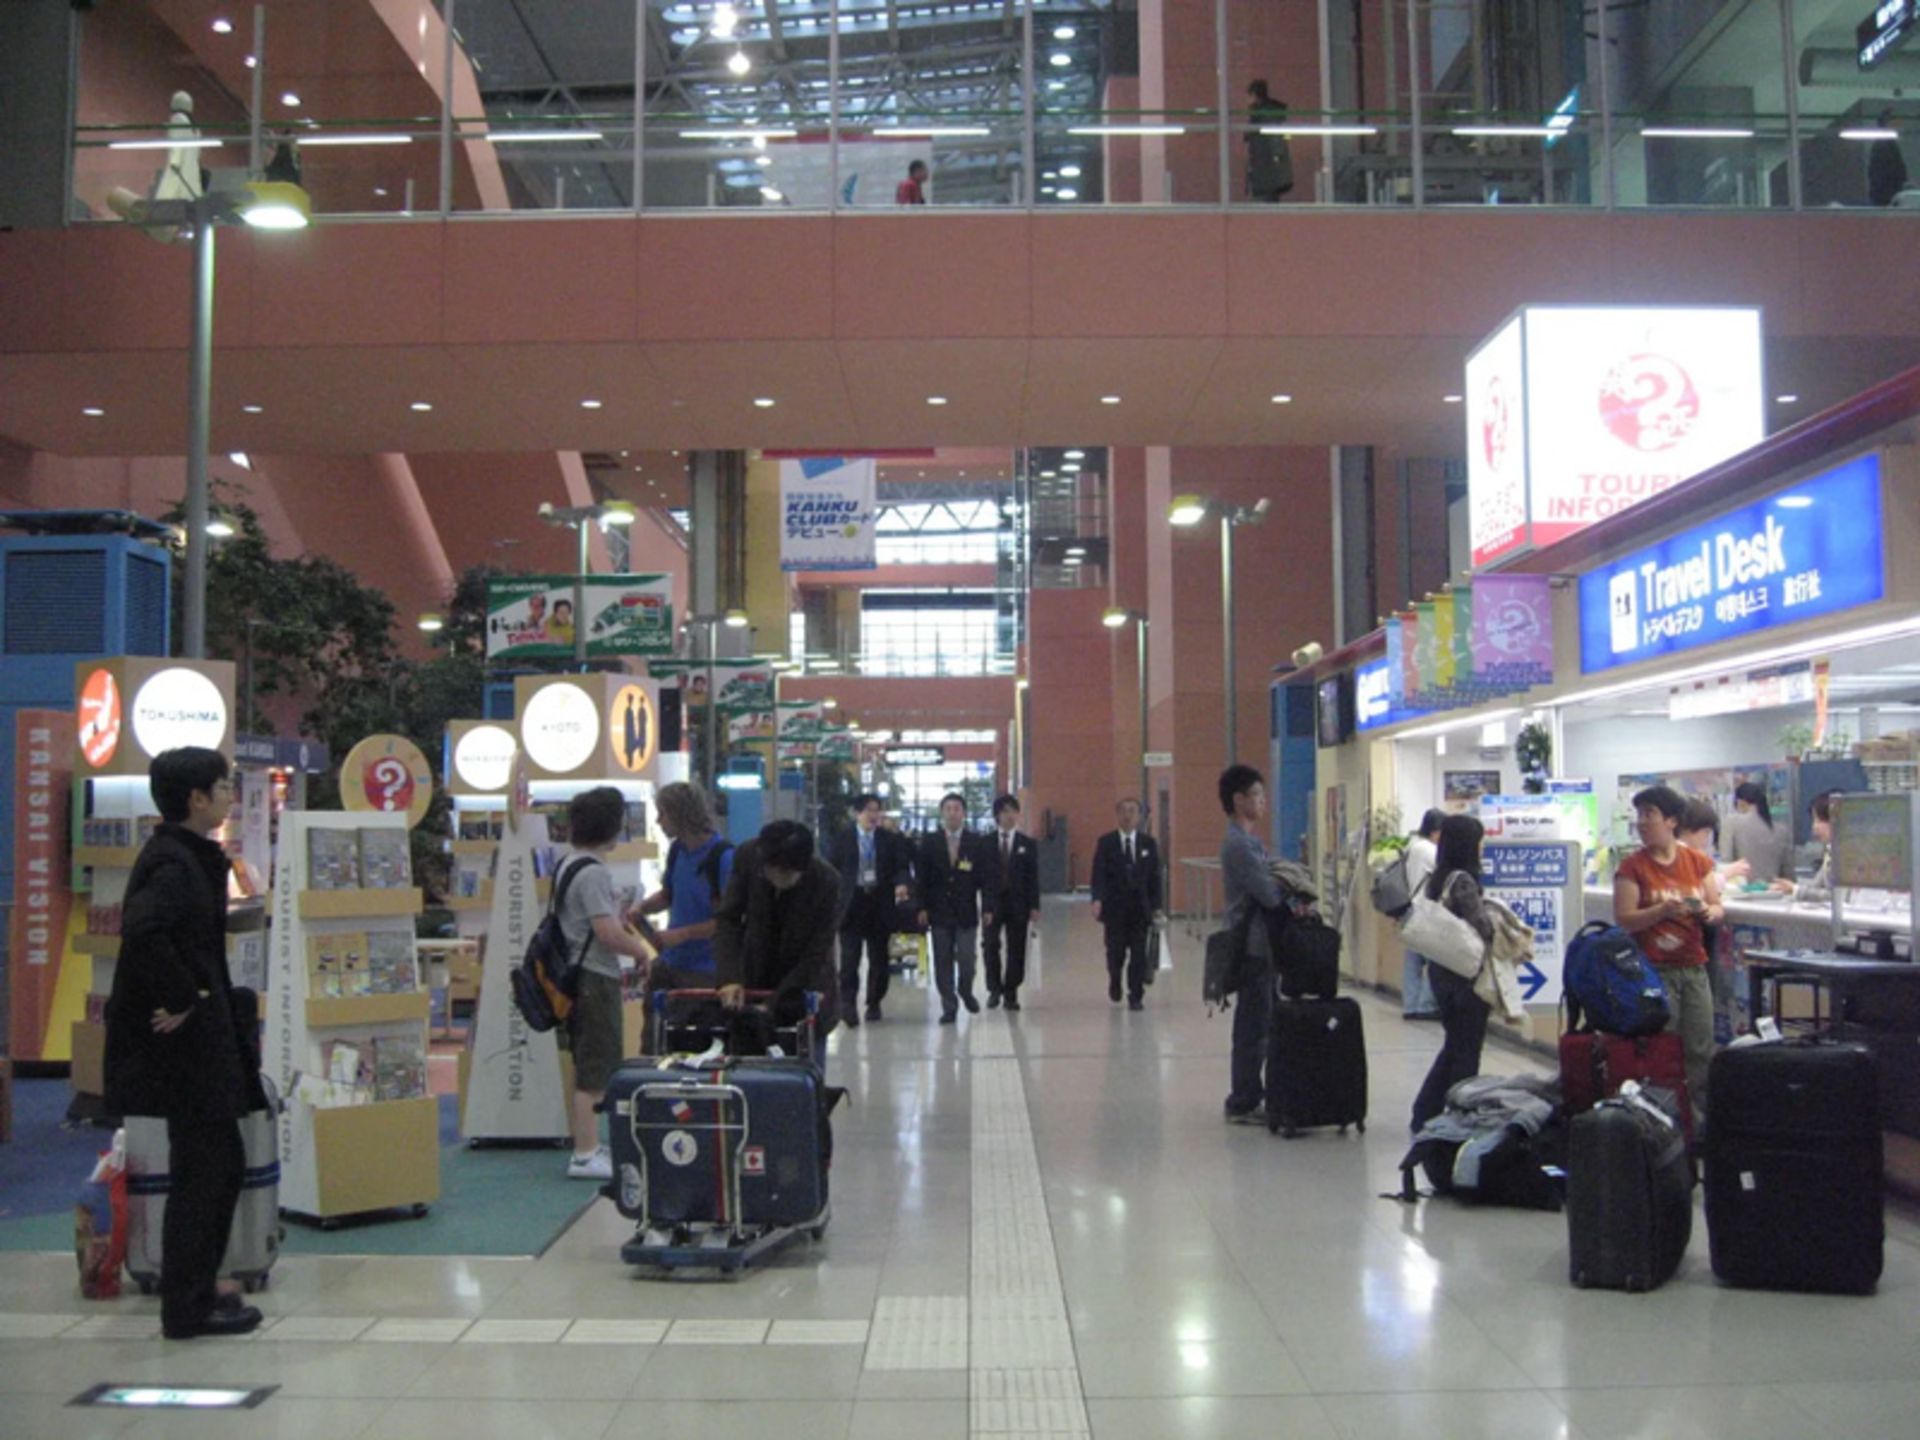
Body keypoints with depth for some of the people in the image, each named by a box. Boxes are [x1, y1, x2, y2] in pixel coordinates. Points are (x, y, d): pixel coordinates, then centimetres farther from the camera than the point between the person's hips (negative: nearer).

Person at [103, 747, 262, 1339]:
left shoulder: (189, 857, 13)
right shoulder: (174, 863, -18)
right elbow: (143, 932, -34)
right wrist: (181, 997, -24)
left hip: (201, 1042, 10)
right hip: (186, 1042, -10)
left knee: (221, 1164, 17)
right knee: (202, 1170, 0)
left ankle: (196, 1293, 27)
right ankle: (187, 1309, 11)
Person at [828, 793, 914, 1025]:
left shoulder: (890, 838, 6)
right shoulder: (842, 839, 5)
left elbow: (902, 866, 1)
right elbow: (833, 871, 7)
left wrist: (902, 884, -20)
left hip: (880, 904, 2)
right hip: (851, 904, -1)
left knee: (879, 958, 8)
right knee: (849, 957, -8)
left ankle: (874, 1003, 20)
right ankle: (848, 1004, -7)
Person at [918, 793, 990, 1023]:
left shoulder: (977, 842, 2)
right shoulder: (929, 842, 3)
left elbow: (985, 876, 2)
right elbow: (922, 876, 1)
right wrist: (922, 907, -6)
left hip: (966, 911, -1)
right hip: (939, 911, 1)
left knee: (966, 960, -3)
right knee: (942, 961, 2)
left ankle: (966, 993, 25)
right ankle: (949, 1005, 12)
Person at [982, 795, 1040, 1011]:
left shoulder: (1028, 844, 7)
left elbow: (1033, 878, 4)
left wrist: (1034, 907, -3)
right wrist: (984, 906, -7)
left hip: (1018, 904, 1)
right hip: (992, 902, -1)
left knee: (1016, 950, 2)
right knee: (991, 945, -9)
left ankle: (1011, 993, 10)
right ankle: (994, 989, 6)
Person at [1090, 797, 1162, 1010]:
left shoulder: (1148, 843, 6)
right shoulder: (1106, 842, 1)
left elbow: (1155, 876, 6)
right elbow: (1099, 873, -7)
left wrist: (1156, 906, 2)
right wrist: (1097, 899, -21)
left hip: (1141, 907, 1)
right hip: (1115, 907, -1)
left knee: (1139, 955, -3)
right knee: (1116, 952, 6)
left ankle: (1136, 997, 5)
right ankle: (1115, 981, 35)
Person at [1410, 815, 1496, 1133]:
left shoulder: (1436, 879, 7)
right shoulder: (1463, 881, -19)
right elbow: (1482, 929, -22)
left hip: (1441, 970, 9)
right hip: (1466, 974, -9)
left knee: (1452, 1047, 20)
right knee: (1466, 1053, 4)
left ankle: (1425, 1115, 22)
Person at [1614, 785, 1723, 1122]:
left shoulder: (1698, 862, 8)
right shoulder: (1632, 867, -2)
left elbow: (1717, 908, 12)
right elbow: (1624, 921, -8)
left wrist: (1709, 912, -11)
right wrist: (1664, 910, -22)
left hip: (1694, 967, 4)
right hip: (1654, 971, -3)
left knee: (1701, 1051, 7)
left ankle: (1702, 1116, 17)